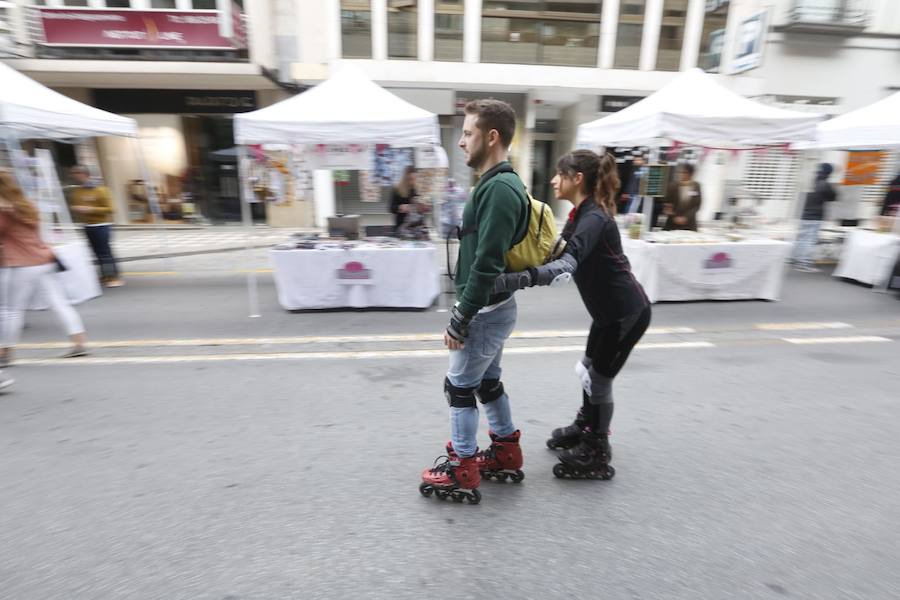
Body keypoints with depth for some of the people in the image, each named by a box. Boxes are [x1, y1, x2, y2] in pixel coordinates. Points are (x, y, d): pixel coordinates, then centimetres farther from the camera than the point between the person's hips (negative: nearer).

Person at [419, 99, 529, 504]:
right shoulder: (497, 184, 12)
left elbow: (486, 265, -26)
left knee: (460, 385, 4)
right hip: (492, 307, 10)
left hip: (487, 310, -10)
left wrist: (459, 320, -19)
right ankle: (506, 453, 36)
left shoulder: (499, 189, -21)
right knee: (487, 381, 20)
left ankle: (462, 473, 21)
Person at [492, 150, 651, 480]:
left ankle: (596, 457, 23)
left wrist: (511, 280, -54)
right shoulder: (583, 214, 5)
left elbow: (566, 266, -42)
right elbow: (557, 252, 7)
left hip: (627, 312, -9)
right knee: (590, 370, 21)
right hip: (610, 310, 9)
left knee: (598, 378, 3)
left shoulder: (594, 219, -26)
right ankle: (585, 429, 43)